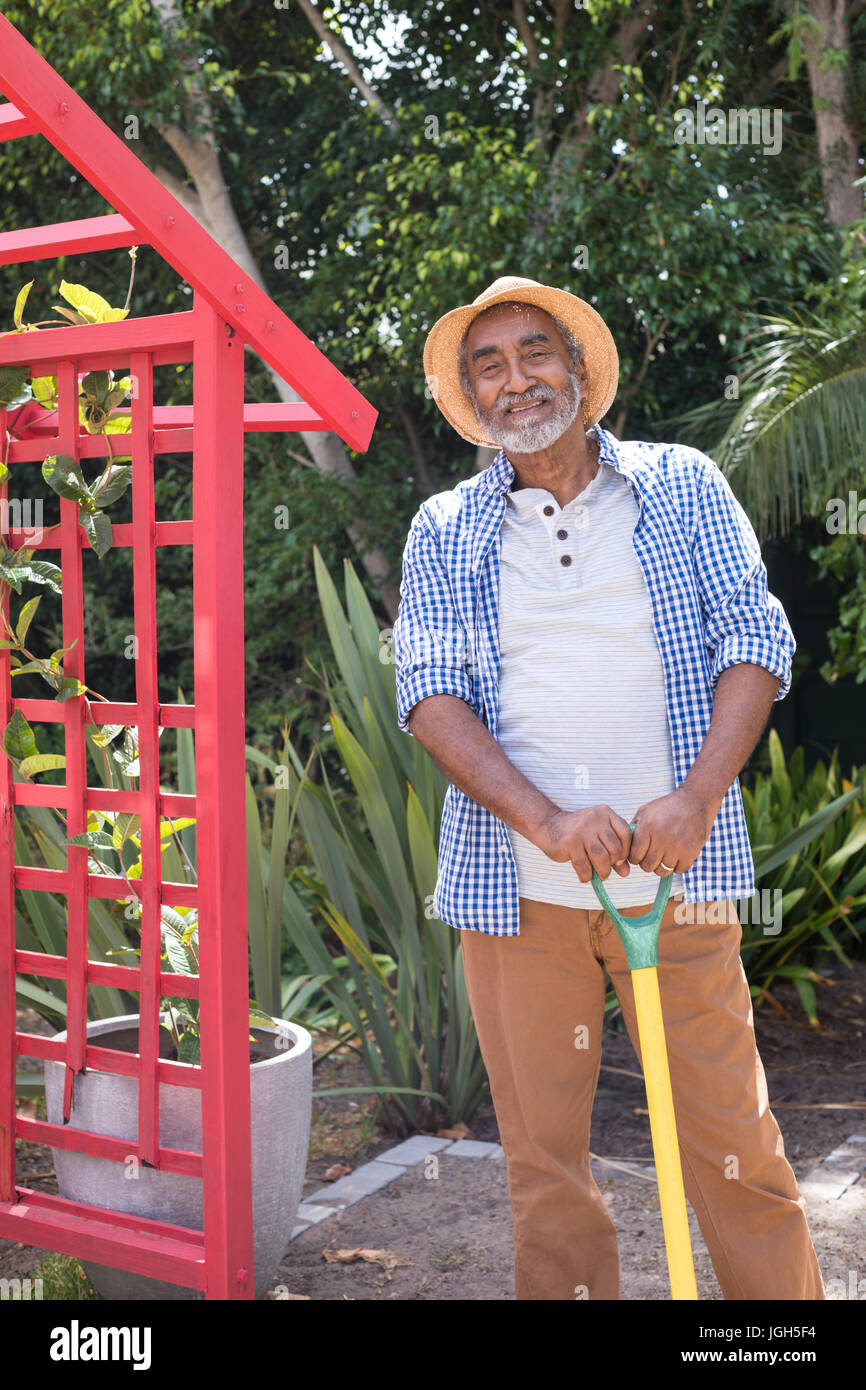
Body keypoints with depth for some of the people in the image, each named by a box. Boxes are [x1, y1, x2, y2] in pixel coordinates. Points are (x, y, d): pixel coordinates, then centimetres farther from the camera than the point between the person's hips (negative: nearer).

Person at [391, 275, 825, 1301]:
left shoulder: (682, 486, 8)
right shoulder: (446, 529, 9)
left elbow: (756, 638, 1)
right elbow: (427, 689, -1)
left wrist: (698, 798, -15)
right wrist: (546, 821, -16)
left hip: (676, 872, -1)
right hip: (514, 884, 1)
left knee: (735, 1148, 3)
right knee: (542, 1164, 8)